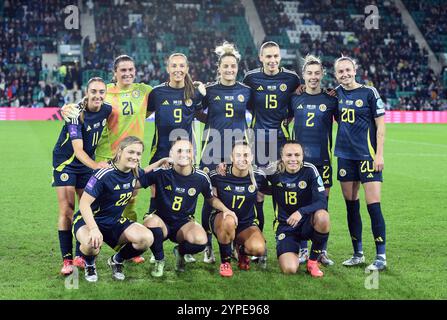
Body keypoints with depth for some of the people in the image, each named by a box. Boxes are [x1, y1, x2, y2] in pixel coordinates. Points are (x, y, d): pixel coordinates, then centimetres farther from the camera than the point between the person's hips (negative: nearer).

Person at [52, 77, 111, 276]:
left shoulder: (107, 110, -9)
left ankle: (80, 256, 14)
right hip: (65, 162, -5)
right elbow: (78, 149, -32)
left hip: (88, 163, 5)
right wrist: (94, 165, -49)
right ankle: (67, 260, -3)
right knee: (66, 210, -7)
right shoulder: (77, 113, -25)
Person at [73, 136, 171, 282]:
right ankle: (89, 265, -1)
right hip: (89, 219, -6)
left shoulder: (134, 173, -2)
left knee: (147, 238, -19)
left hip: (115, 222, 6)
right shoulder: (104, 174, -24)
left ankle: (116, 261, 10)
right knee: (92, 243, -41)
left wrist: (160, 162, 14)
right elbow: (84, 203, -27)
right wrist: (94, 229, -39)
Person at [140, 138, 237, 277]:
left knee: (200, 240, -32)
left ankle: (180, 252, 9)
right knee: (151, 221, -38)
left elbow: (211, 198, 14)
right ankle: (159, 261, -7)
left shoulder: (200, 177, -4)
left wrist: (226, 210, -1)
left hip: (184, 224, 2)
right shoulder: (161, 172, -11)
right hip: (162, 222, -1)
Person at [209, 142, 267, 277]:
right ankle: (225, 261, -13)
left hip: (247, 224, 2)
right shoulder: (218, 176, -10)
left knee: (258, 249, -27)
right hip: (221, 220, -2)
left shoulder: (258, 177, -4)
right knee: (228, 221, -38)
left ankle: (242, 250, 11)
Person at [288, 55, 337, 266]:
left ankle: (322, 251, 12)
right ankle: (303, 250, 12)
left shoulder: (330, 99, 2)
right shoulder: (295, 99, 6)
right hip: (299, 158, 1)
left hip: (322, 158, -1)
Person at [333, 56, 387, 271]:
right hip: (345, 156, 5)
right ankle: (358, 254, 19)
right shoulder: (337, 93, 9)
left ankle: (381, 256, 0)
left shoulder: (369, 92, -4)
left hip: (367, 156, -5)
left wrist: (379, 155, -10)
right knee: (351, 205, 9)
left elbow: (380, 125, -4)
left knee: (373, 205, -8)